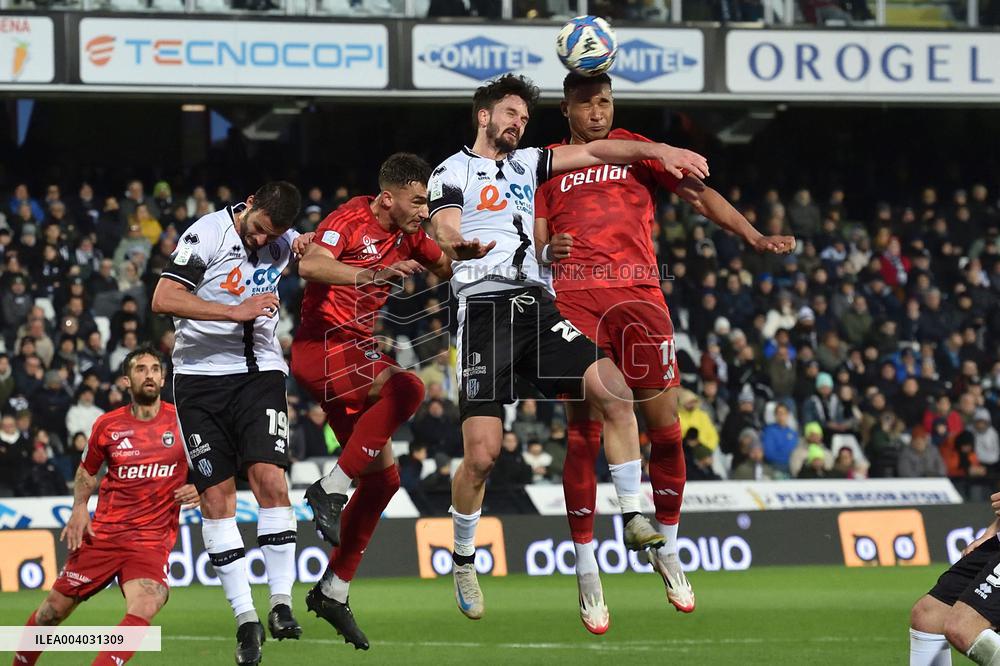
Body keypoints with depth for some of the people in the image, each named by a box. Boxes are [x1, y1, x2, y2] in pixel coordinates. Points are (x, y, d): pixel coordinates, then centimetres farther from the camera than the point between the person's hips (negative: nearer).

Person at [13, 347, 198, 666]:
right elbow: (87, 471, 20)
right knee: (52, 610, 6)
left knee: (144, 609, -30)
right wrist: (79, 508, 3)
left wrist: (198, 491, -11)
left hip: (153, 540, -2)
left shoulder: (182, 421, -1)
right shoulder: (108, 425, 3)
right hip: (103, 534, 2)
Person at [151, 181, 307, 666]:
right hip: (202, 375, -3)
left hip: (260, 373, 3)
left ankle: (282, 602, -10)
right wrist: (237, 312, -21)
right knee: (217, 495, -5)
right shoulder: (209, 234, -10)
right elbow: (163, 299, -18)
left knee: (269, 478, -15)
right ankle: (244, 617, -1)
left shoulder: (283, 240, 7)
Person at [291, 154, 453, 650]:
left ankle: (333, 590, 14)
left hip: (355, 357, 9)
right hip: (320, 347, -9)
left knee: (383, 476, 7)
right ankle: (330, 491, -25)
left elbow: (446, 270, 26)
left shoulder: (409, 234, 10)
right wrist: (372, 274, -45)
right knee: (406, 388, -34)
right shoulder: (351, 220, -14)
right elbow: (310, 266, -32)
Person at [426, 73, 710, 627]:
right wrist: (460, 247, -34)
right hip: (484, 306, -5)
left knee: (613, 390, -17)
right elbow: (446, 235, -9)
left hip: (535, 306, 5)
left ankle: (633, 519, -7)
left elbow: (593, 152, 15)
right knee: (482, 452, -13)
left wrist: (659, 151, 2)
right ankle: (463, 562, 8)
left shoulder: (527, 163, 24)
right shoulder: (453, 171, 7)